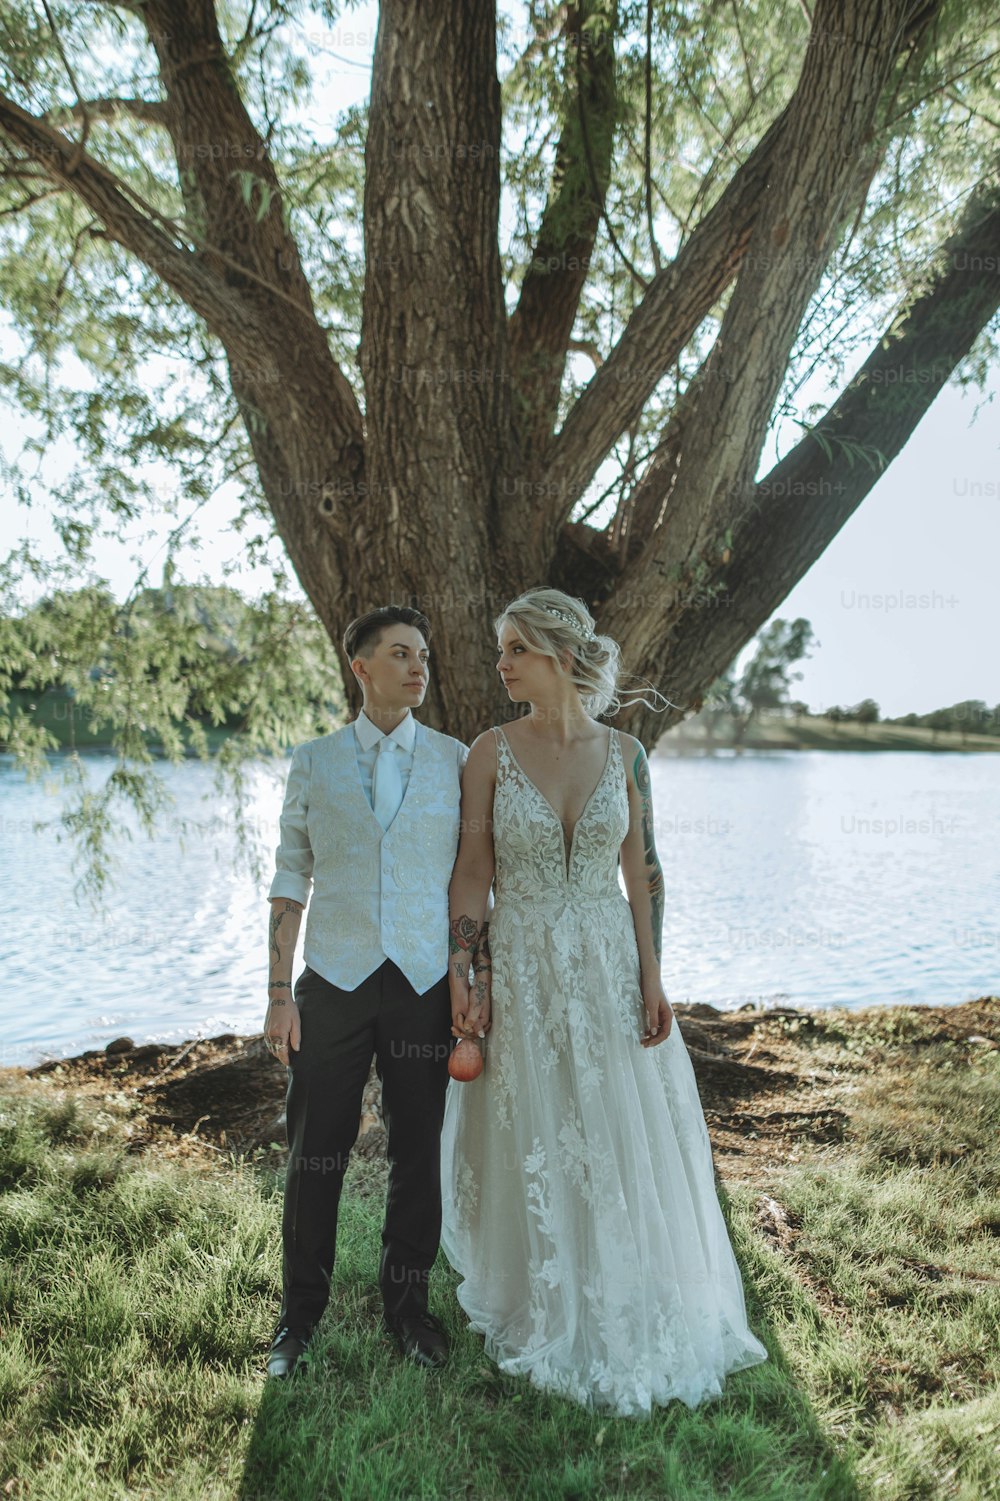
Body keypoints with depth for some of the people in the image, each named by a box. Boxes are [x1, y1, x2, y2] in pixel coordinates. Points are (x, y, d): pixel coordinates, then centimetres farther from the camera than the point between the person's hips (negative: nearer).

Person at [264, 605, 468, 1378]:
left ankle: (407, 1303, 34)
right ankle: (301, 1313, 30)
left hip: (424, 985, 1)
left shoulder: (456, 761, 2)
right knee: (315, 1156, 7)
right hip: (334, 980, 0)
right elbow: (291, 879, 3)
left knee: (418, 1154, 11)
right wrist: (280, 993, -1)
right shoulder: (314, 761, 3)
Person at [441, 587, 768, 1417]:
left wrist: (651, 977, -3)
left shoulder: (623, 752, 0)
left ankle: (631, 1312, 35)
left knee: (625, 1141, 11)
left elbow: (643, 870, 2)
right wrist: (461, 978, -11)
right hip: (521, 969, -1)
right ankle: (549, 1319, 33)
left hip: (609, 965, 2)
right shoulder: (492, 751, -6)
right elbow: (472, 871, -6)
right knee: (532, 1146, 10)